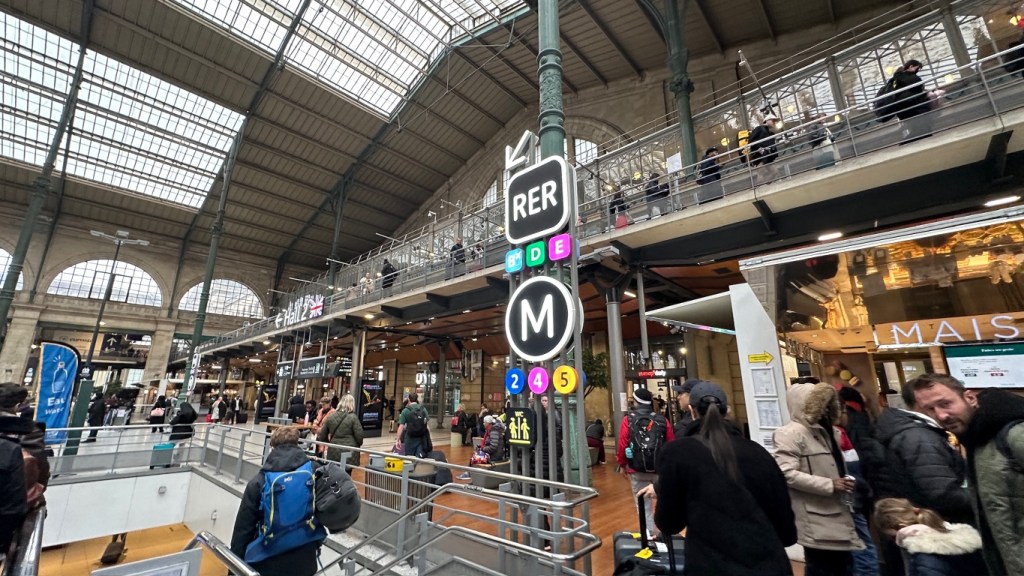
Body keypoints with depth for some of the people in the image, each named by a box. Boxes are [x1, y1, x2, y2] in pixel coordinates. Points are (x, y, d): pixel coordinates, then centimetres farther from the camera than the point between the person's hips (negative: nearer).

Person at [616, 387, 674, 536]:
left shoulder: (628, 419, -5)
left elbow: (622, 444, -9)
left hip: (637, 470, -2)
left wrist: (622, 465, 5)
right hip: (660, 469, 2)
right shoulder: (662, 420, -1)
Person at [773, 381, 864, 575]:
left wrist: (845, 484, 9)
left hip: (837, 514, 9)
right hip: (816, 520, -9)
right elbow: (787, 474, -25)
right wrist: (829, 485, -22)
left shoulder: (825, 431, 13)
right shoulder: (791, 433, -18)